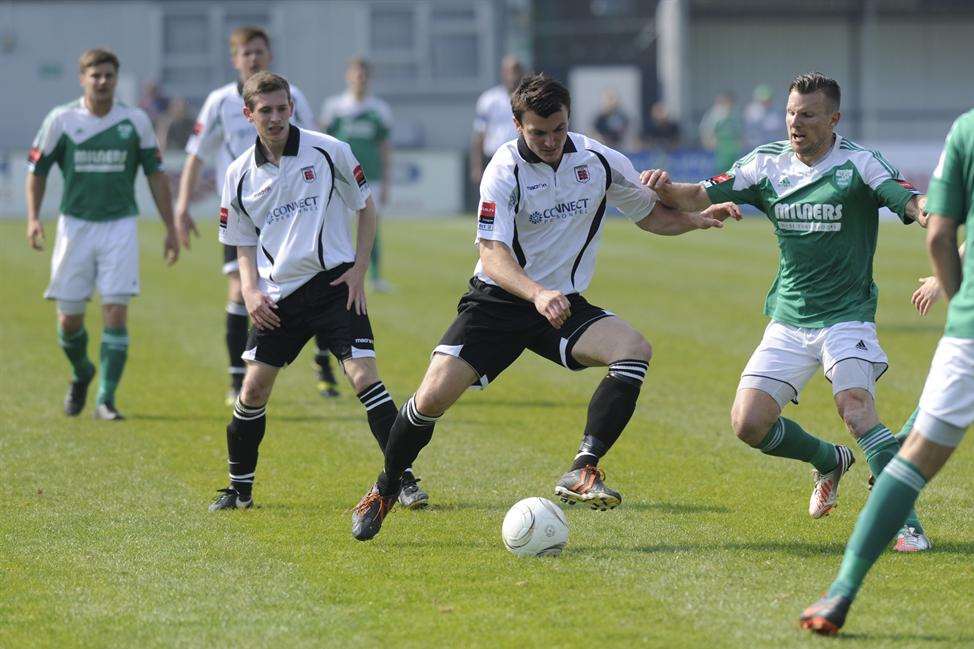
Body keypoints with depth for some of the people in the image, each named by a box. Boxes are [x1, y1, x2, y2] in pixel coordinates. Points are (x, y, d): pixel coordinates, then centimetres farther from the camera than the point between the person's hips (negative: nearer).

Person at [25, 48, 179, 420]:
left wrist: (170, 228, 6)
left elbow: (156, 174, 8)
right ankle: (82, 374, 34)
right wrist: (33, 218, -6)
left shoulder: (135, 121, 1)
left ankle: (106, 400, -5)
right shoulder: (61, 120, -1)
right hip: (74, 225, 0)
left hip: (120, 225, 0)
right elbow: (37, 169, 7)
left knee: (116, 313, -11)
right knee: (69, 319, 3)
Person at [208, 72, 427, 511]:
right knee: (254, 388, 0)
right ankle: (239, 488, 17)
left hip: (334, 282, -3)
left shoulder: (328, 151, -3)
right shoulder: (240, 175, 4)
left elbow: (366, 207, 7)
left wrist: (359, 268, -3)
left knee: (364, 376, -15)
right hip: (278, 296, 3)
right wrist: (250, 291, -3)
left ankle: (404, 479, -11)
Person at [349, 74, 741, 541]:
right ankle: (385, 489, 12)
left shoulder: (600, 161, -3)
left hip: (564, 304, 3)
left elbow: (651, 215, 13)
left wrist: (697, 219, -6)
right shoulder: (504, 170, -15)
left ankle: (582, 472, -28)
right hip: (498, 302, -3)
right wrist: (536, 293, -42)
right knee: (433, 397, -15)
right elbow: (493, 256, -24)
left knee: (634, 349, -26)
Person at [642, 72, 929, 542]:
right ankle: (829, 461, 24)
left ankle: (905, 521, -18)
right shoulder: (767, 163, 3)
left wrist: (929, 212, -44)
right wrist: (666, 188, -18)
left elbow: (913, 204, -21)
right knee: (748, 423, -5)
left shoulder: (859, 164, -9)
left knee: (856, 411, -26)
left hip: (846, 317, -5)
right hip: (787, 321, 5)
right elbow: (700, 197, 3)